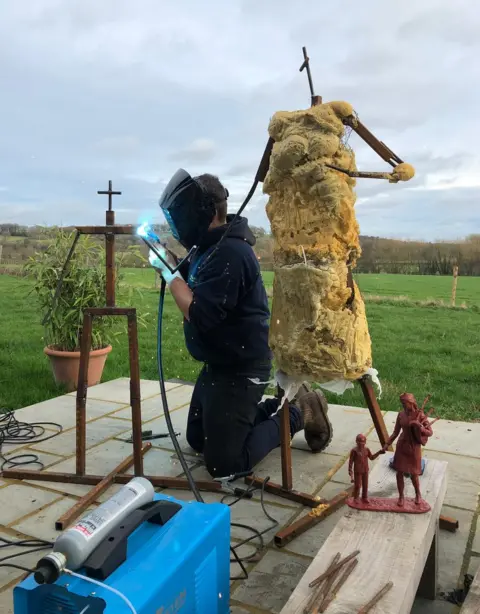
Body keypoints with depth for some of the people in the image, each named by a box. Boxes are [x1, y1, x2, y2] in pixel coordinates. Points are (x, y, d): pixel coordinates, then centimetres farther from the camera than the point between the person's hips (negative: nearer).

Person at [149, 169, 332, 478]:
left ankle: (297, 413, 9)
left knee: (222, 463, -4)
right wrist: (170, 260, 1)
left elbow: (199, 315, -29)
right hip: (219, 363, 10)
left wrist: (168, 271, -20)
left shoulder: (230, 253, -26)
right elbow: (194, 289, 15)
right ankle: (280, 406, 23)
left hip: (241, 369, -10)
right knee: (197, 440, 21)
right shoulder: (212, 245, 7)